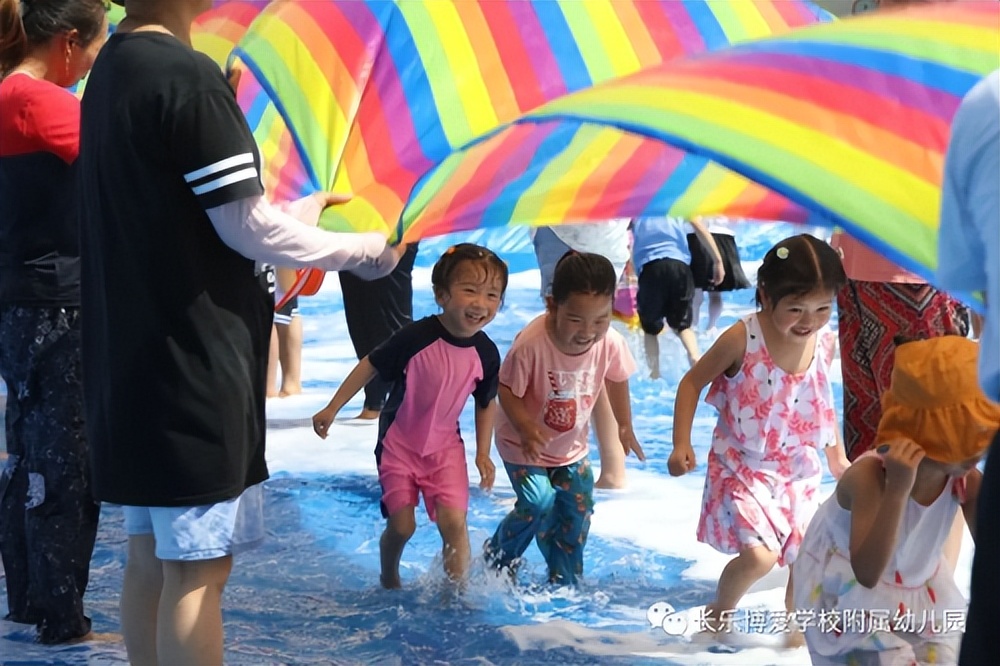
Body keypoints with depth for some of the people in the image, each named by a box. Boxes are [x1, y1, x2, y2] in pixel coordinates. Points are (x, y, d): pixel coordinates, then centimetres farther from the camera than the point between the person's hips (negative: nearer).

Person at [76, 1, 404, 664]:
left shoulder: (111, 70, 12)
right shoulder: (188, 75, -17)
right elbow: (248, 229, -16)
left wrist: (304, 210, 23)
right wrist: (365, 250, -2)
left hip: (131, 357, 9)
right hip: (193, 360, -9)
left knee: (151, 554, 15)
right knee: (198, 566, -2)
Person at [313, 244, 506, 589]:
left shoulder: (486, 354, -11)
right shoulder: (416, 337, -23)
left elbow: (487, 403, 6)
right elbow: (369, 366, -11)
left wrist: (483, 453, 4)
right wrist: (332, 409, -9)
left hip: (445, 446, 2)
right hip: (399, 444, -2)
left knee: (454, 520, -11)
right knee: (402, 525, 1)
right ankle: (389, 579, 31)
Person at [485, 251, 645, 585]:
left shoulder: (612, 344, -21)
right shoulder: (531, 343, -34)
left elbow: (616, 381, 0)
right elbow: (506, 389, -23)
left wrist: (625, 427, 8)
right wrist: (525, 426, -37)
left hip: (571, 446, 5)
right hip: (524, 444, -5)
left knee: (578, 509, 5)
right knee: (539, 503, -16)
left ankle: (565, 582, 25)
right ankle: (499, 556, 14)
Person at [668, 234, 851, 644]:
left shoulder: (826, 344, -6)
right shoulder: (742, 340, -21)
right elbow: (692, 383, -9)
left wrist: (837, 456, 20)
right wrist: (681, 444, -17)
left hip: (799, 470, 5)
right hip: (743, 468, -5)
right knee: (759, 555, -17)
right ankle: (720, 610, 15)